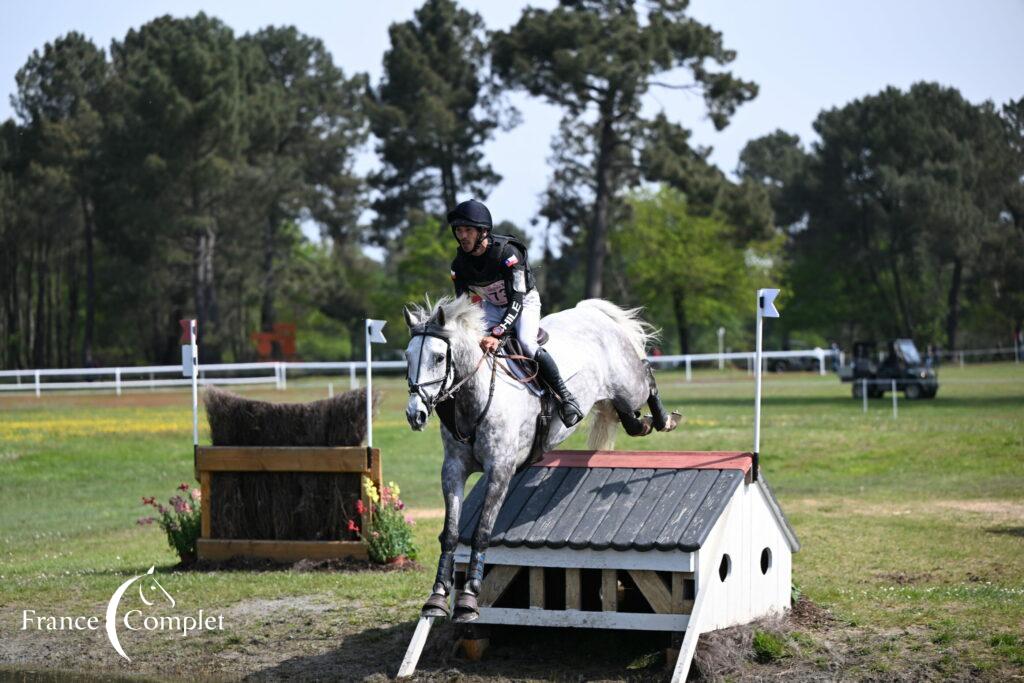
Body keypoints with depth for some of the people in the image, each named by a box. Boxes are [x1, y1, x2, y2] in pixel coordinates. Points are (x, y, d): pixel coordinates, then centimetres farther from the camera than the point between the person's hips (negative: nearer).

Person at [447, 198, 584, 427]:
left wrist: (496, 335, -46)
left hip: (525, 301, -6)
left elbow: (516, 301, -35)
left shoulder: (507, 252, -32)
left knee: (526, 343, -31)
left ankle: (566, 397, -20)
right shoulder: (461, 262, -15)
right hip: (493, 305, 6)